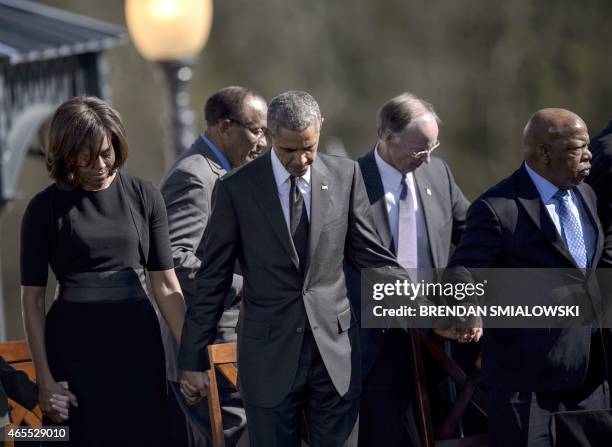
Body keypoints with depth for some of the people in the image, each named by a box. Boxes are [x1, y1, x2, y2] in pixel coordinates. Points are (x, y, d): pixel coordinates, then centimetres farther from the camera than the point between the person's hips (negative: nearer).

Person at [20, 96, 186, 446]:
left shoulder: (144, 197, 3)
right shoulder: (45, 208, -2)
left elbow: (166, 286, 4)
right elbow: (33, 298, -1)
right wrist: (45, 378, -6)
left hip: (138, 342, 2)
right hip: (75, 347, -2)